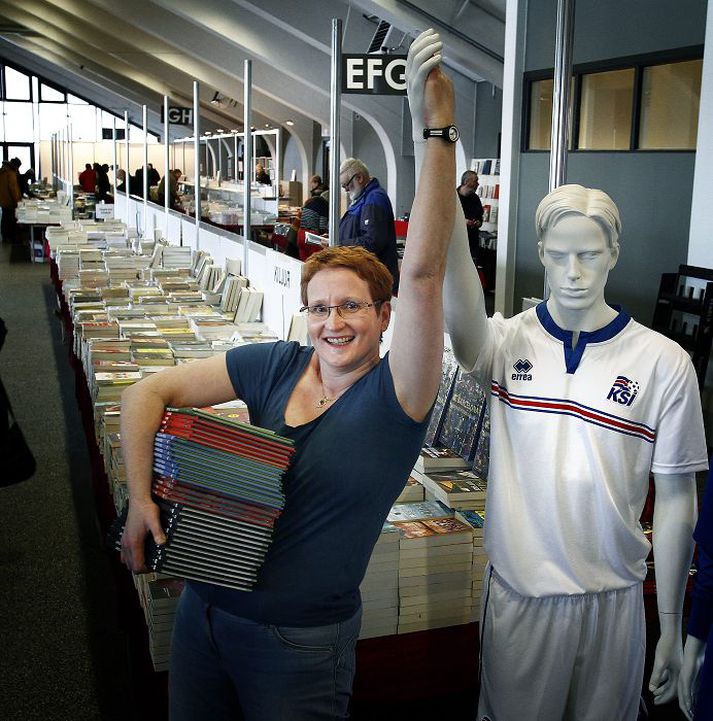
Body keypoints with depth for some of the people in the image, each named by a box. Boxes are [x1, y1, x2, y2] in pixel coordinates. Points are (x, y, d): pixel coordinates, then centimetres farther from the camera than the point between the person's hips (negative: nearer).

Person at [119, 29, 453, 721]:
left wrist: (439, 131, -36)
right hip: (205, 609, 5)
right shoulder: (273, 366, -6)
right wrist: (140, 500, -13)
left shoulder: (395, 397, -16)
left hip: (301, 643, -4)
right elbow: (147, 393, -4)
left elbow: (422, 274, -30)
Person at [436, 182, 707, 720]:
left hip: (614, 598, 0)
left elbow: (675, 498, -1)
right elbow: (464, 322, -31)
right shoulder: (509, 342, -6)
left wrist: (672, 626, 2)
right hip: (517, 590, 0)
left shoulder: (664, 361, -6)